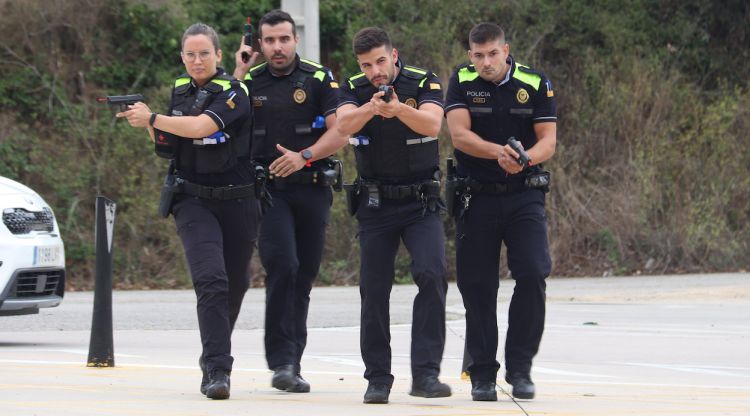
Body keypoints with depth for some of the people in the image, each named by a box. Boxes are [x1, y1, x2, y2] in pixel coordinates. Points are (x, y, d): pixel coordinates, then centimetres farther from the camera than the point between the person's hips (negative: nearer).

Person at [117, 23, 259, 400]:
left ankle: (215, 353, 35)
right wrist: (150, 127, -2)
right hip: (193, 201, 2)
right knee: (210, 280, -17)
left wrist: (151, 119, -18)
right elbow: (167, 146, 18)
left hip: (236, 202, -1)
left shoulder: (233, 93, -9)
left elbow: (200, 127, -25)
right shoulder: (180, 92, 8)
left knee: (235, 284, 12)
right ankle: (216, 369, -21)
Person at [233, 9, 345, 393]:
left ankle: (292, 364, 17)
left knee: (303, 277, 7)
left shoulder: (319, 80, 4)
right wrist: (238, 75, -7)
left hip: (312, 189, 1)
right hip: (267, 188, -1)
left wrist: (304, 156, -19)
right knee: (282, 265, -19)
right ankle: (281, 362, -18)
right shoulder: (251, 82, 7)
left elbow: (339, 132, -5)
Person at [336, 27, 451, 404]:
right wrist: (370, 108, -45)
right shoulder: (353, 90, -2)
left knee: (432, 274, -20)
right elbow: (345, 123, -23)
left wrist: (398, 109, -46)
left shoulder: (424, 84, -7)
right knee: (374, 290, 2)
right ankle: (378, 378, 13)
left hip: (421, 202, -2)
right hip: (376, 204, 2)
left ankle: (425, 373, -21)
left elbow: (432, 124, -26)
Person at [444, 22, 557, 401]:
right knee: (477, 285, 1)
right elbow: (460, 134, -15)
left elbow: (548, 141, -6)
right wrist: (499, 152, -32)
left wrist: (526, 157, -28)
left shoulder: (536, 85, -1)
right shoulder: (462, 82, -2)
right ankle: (482, 373, 11)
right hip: (476, 197, 0)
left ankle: (520, 367, -3)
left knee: (533, 274, -14)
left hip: (524, 196, 0)